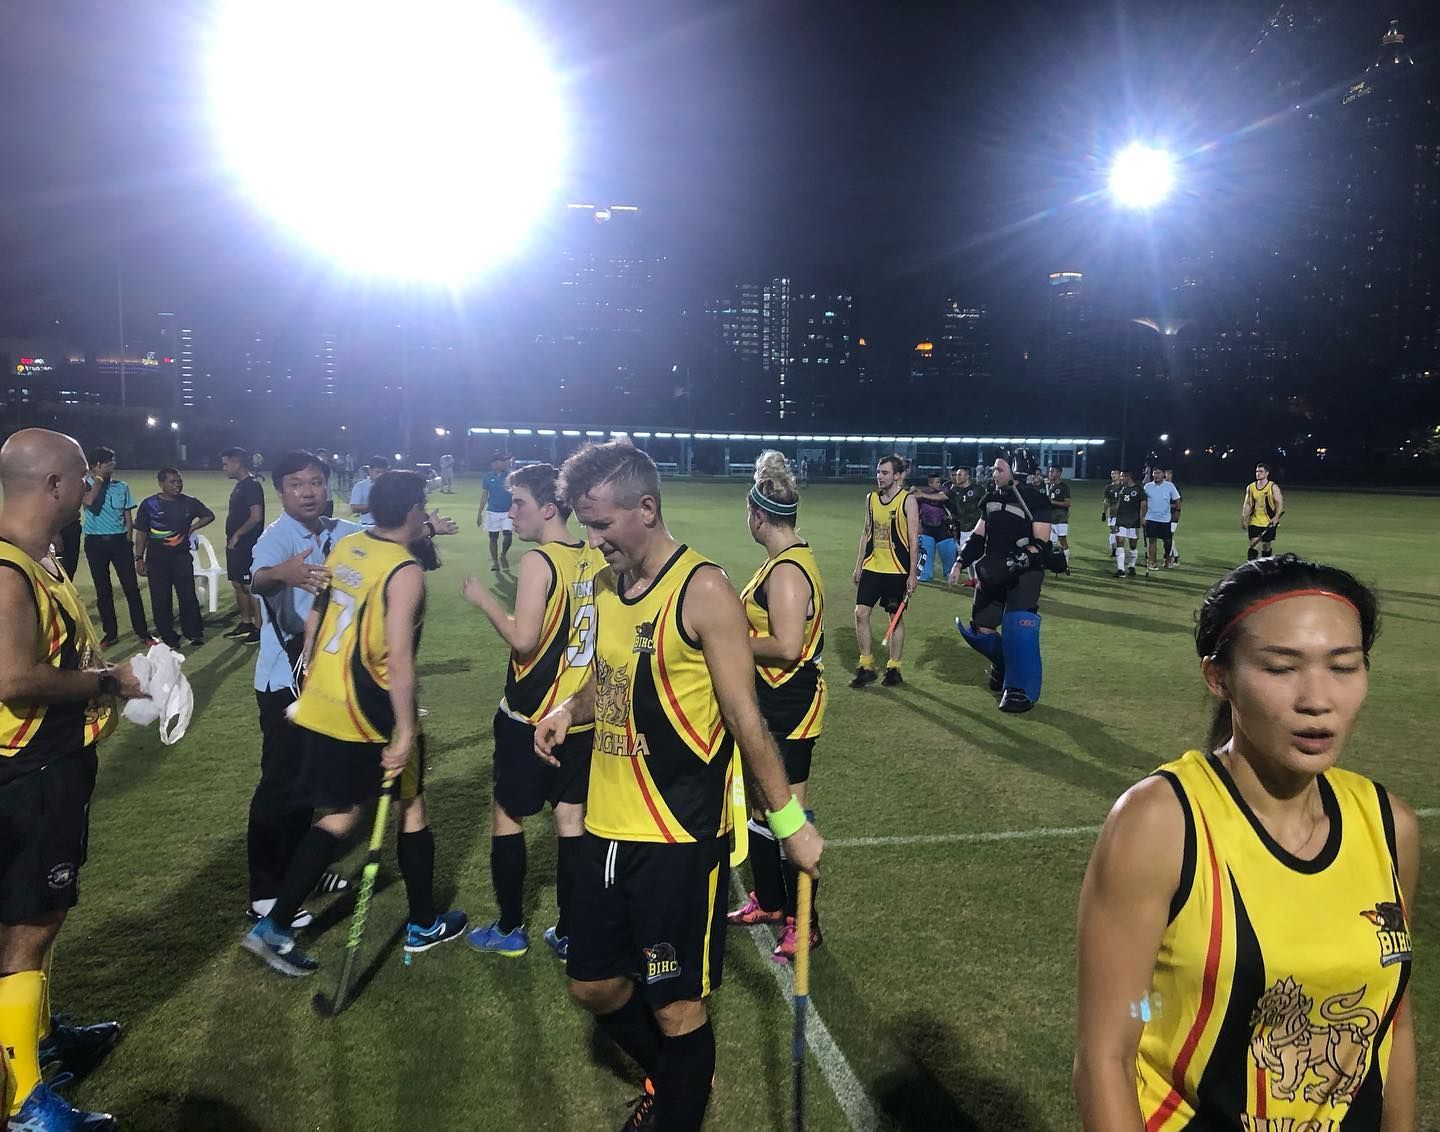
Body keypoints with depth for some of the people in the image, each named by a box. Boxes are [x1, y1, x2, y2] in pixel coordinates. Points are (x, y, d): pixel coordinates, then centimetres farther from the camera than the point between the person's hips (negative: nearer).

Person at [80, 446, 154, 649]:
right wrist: (99, 478, -14)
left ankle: (142, 632, 5)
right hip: (95, 542, -1)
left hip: (119, 540, 1)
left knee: (131, 587, -1)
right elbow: (89, 501, -25)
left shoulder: (122, 486, 4)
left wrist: (128, 541, 4)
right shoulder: (85, 485, -2)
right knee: (102, 590, 7)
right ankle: (110, 633, 17)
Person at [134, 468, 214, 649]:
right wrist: (139, 558, -1)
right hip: (156, 559, -1)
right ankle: (167, 636, 14)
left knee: (188, 596, -2)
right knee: (161, 599, 3)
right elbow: (141, 533, 2)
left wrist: (192, 527, 2)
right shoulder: (149, 504, -2)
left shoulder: (189, 502, 3)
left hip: (181, 556, 1)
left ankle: (194, 632, 9)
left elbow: (209, 515, 18)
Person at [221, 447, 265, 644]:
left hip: (247, 546, -10)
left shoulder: (252, 486, -16)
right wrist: (231, 538, 14)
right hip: (235, 545, 10)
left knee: (251, 587, -5)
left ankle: (259, 629, 1)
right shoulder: (239, 486, 14)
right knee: (238, 585, 15)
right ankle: (245, 623, 26)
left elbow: (256, 516, -24)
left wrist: (237, 535, -17)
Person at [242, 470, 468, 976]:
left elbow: (313, 620, 12)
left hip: (321, 704, 7)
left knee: (339, 816, 17)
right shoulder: (405, 571, -18)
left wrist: (311, 683, 22)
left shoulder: (345, 546, 5)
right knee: (411, 809, 12)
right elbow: (398, 656, -23)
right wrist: (405, 730, -20)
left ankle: (274, 928, 16)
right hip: (369, 713, -7)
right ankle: (424, 925, 27)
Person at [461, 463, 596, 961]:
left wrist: (484, 599, -10)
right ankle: (569, 933, 20)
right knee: (571, 818, 11)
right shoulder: (596, 560, 3)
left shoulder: (538, 561, -17)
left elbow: (523, 640, -22)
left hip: (530, 717, -6)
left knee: (506, 815, 10)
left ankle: (509, 930, 20)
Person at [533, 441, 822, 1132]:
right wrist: (570, 710, -2)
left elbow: (744, 715, -14)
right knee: (594, 987, 19)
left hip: (680, 839, -7)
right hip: (607, 828, 8)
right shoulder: (606, 585, 6)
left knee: (675, 1008, 6)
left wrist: (788, 820, -10)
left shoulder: (703, 590, -16)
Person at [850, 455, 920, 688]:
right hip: (872, 566, 5)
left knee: (896, 617, 6)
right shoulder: (871, 498, 7)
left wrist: (912, 574, -13)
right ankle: (866, 666, 10)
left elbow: (913, 539, -10)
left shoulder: (908, 500, -9)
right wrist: (858, 565, 12)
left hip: (897, 569, -5)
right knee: (861, 613, -2)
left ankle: (893, 668, 19)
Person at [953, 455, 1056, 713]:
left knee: (1018, 625, -20)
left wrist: (1017, 561, -28)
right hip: (992, 574, 6)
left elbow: (1041, 543, -15)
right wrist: (961, 563, 6)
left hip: (1024, 573, -6)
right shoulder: (991, 499, 10)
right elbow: (979, 535, 16)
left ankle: (1021, 689, -7)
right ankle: (1002, 664, 36)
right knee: (980, 631, 5)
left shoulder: (1034, 500, -9)